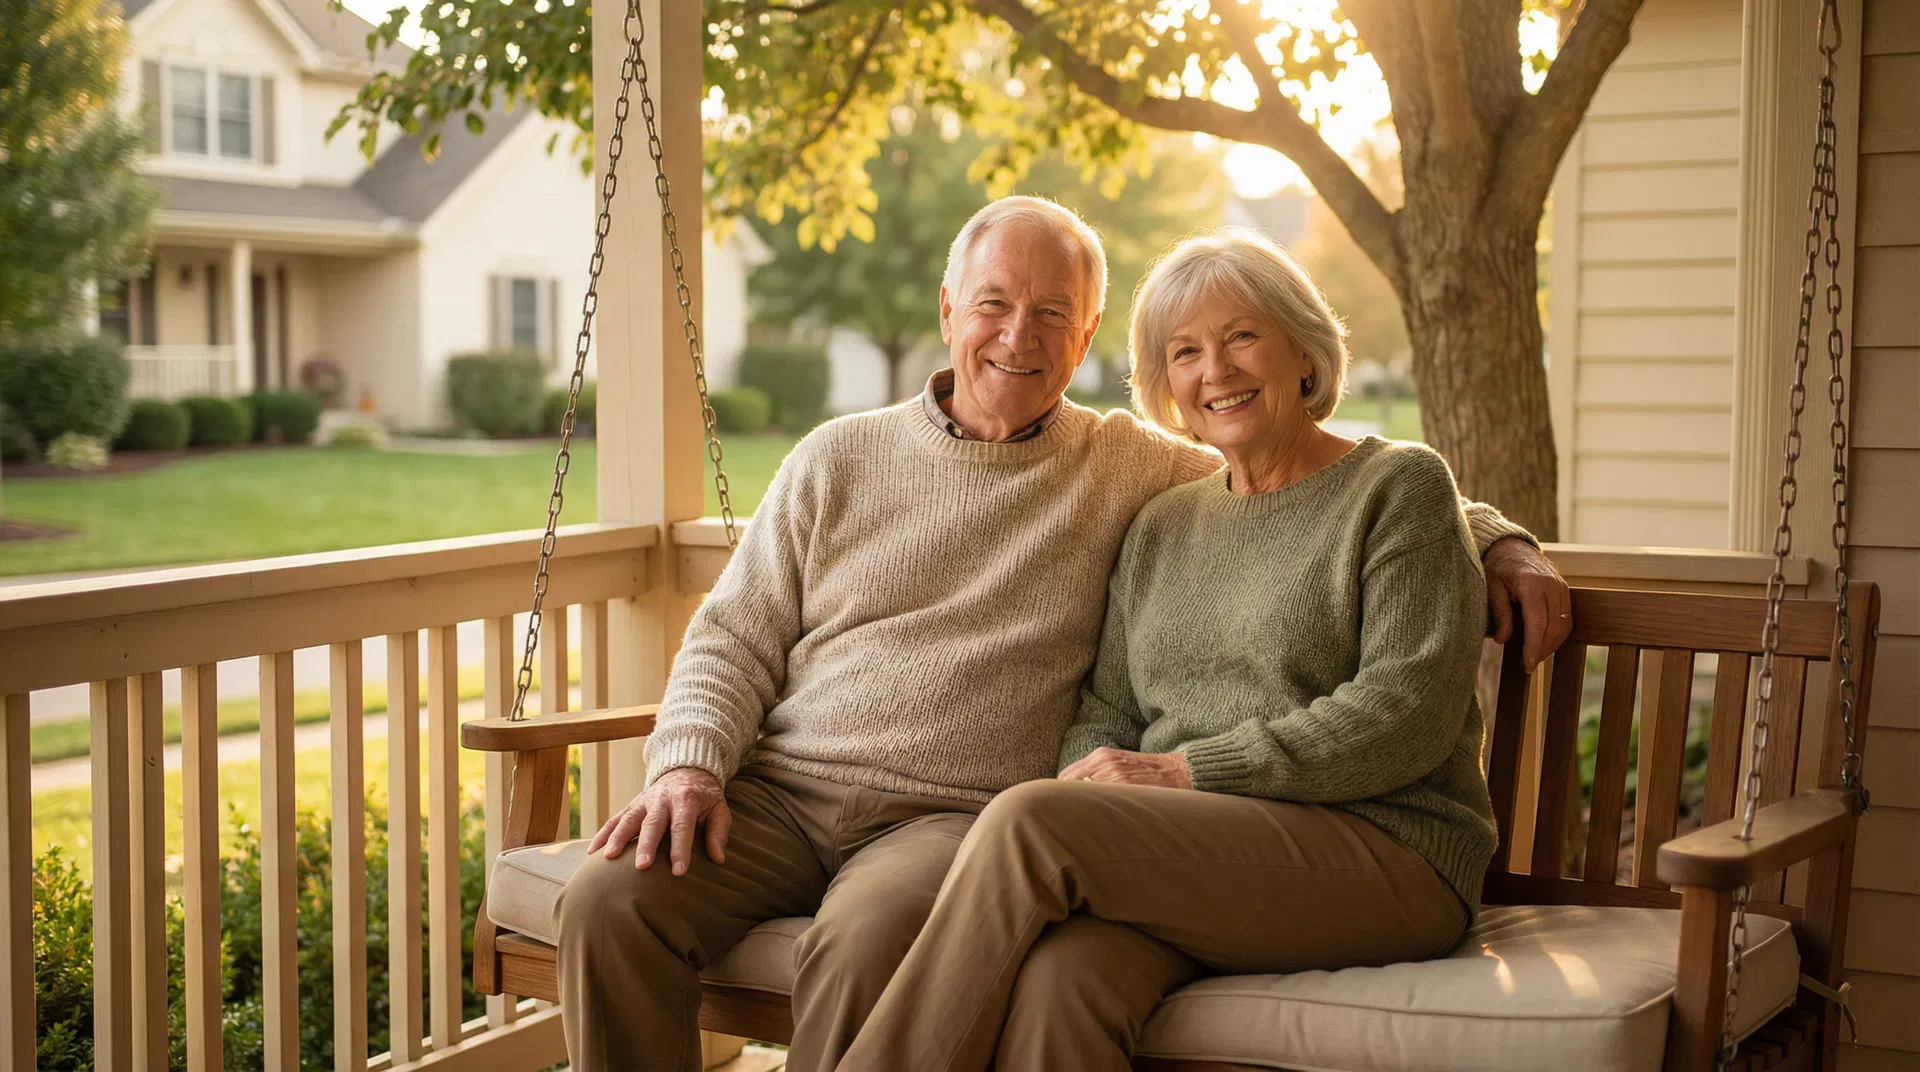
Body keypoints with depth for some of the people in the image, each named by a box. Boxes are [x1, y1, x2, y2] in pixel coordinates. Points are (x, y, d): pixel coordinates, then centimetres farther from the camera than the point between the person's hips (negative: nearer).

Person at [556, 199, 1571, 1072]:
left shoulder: (1132, 469, 11)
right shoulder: (837, 459, 14)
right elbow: (733, 638, 14)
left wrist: (1498, 539, 3)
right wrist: (689, 763, -4)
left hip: (948, 818, -2)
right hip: (776, 793, 3)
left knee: (869, 939, -36)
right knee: (609, 900, -24)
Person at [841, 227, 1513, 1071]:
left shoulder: (1400, 486, 4)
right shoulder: (1164, 527, 22)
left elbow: (1408, 710, -8)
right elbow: (1106, 711, 19)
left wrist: (1187, 771, -12)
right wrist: (1095, 782, -7)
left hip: (1385, 851, -4)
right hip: (1194, 858, 4)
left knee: (1029, 821, -27)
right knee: (1057, 975, -33)